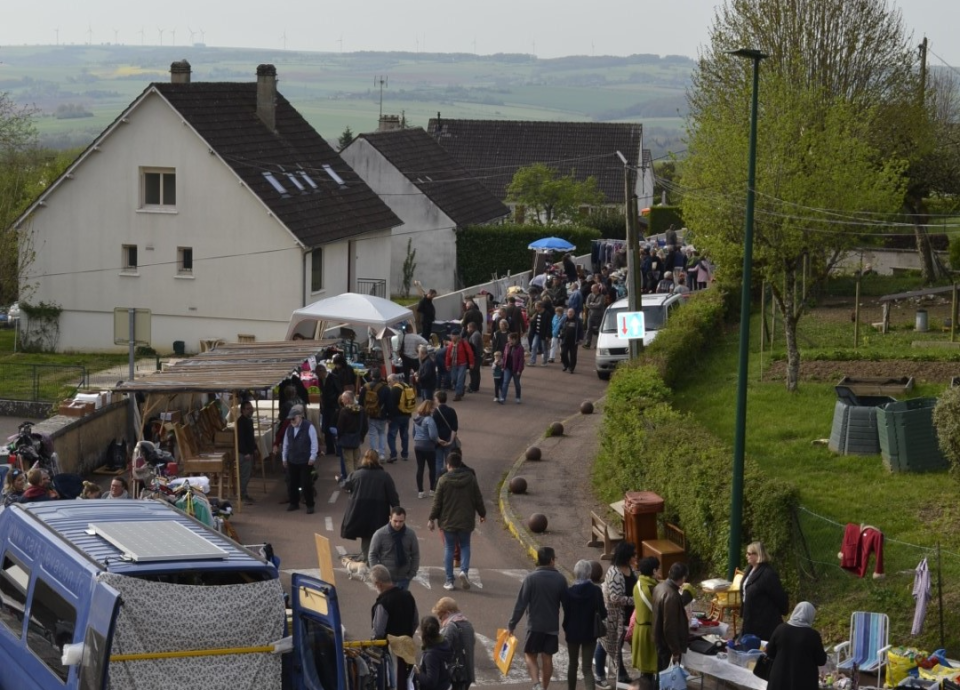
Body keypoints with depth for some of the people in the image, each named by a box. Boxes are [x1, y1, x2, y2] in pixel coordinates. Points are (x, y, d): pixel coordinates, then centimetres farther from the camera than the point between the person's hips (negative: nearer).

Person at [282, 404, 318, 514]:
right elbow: (285, 444, 13)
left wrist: (312, 457, -13)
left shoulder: (309, 427, -11)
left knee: (306, 483, -2)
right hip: (292, 461, 6)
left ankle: (310, 505, 8)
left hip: (305, 461, -6)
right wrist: (284, 458, 12)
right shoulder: (289, 428, 6)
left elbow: (314, 443, -10)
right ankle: (294, 503, 25)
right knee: (291, 483, 10)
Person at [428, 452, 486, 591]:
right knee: (465, 546, 16)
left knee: (449, 549, 7)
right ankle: (464, 570, -8)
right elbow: (478, 499, 5)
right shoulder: (471, 478, -2)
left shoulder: (443, 480, -10)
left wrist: (432, 519, 4)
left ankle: (449, 580, 7)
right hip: (466, 521, 2)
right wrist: (482, 514, 20)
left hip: (448, 521, -2)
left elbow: (437, 502, -7)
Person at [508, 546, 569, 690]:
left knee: (530, 655, 7)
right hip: (552, 626, 2)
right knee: (547, 657, 11)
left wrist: (511, 624, -4)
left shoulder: (531, 578, -10)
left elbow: (521, 604, -11)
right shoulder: (560, 580, -3)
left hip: (535, 625, -2)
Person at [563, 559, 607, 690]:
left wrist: (565, 628, 9)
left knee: (573, 664, 21)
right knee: (587, 667, -2)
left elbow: (566, 612, -8)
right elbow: (602, 613, -11)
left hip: (573, 632, 1)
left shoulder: (569, 591, -11)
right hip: (589, 633, -1)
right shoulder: (595, 591, -13)